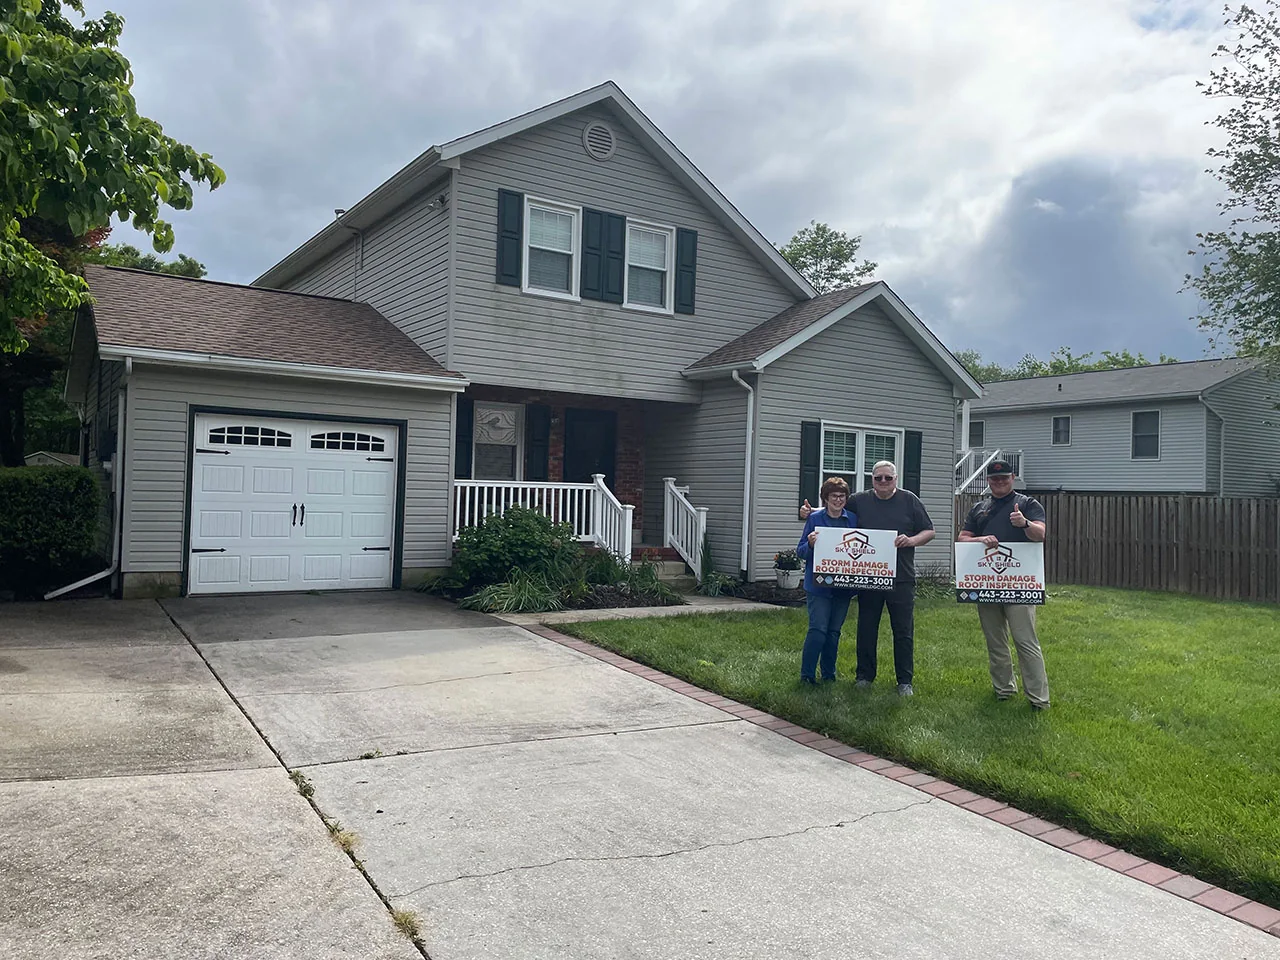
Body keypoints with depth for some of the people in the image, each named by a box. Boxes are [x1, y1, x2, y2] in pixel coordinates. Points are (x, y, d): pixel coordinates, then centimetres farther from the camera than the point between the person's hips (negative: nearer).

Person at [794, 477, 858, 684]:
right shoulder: (815, 518, -2)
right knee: (818, 630, -10)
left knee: (834, 632, 11)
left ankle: (829, 674, 23)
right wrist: (810, 544, -23)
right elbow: (801, 550, -1)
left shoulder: (853, 519, 8)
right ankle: (807, 675, -1)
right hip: (819, 584, -4)